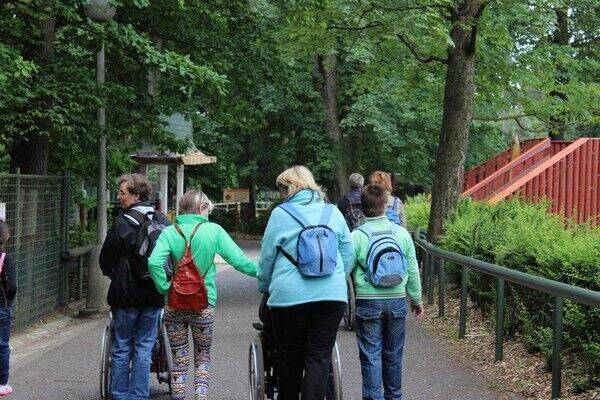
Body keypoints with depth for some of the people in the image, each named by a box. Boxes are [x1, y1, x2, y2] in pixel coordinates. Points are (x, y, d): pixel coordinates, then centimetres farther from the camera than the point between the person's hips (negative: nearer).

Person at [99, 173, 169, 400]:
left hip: (126, 293, -4)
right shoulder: (163, 222, 3)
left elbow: (106, 260, -5)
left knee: (122, 348, 6)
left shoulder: (122, 224, -11)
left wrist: (113, 274, 15)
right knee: (144, 347, 8)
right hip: (155, 295, 4)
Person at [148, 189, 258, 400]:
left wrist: (165, 287, -7)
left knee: (179, 359, 12)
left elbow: (154, 262, -19)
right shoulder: (213, 231, -6)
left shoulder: (169, 232, -3)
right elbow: (239, 260, -7)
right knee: (203, 356, 16)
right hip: (204, 304, -1)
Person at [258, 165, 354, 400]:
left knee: (289, 358, 11)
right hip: (333, 296, 2)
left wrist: (264, 286, 21)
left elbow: (267, 257, 6)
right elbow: (348, 253, 13)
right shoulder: (332, 212, 9)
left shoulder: (280, 214, 0)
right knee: (319, 358, 3)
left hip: (289, 296, -2)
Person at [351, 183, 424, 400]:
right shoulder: (402, 233, -2)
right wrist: (416, 299, 17)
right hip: (397, 301, 3)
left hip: (368, 302, -3)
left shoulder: (357, 236, -10)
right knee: (393, 355, 17)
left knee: (371, 356, 3)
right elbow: (412, 270, 5)